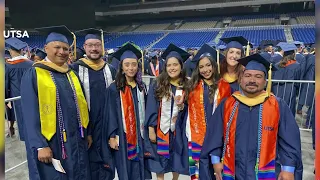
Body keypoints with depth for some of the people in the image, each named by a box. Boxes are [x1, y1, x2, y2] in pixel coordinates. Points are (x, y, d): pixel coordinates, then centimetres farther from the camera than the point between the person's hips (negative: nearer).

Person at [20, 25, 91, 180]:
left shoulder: (72, 75, 10)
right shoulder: (33, 75, -7)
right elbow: (31, 115, -11)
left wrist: (86, 134, 9)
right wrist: (40, 146, -16)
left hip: (76, 141, 6)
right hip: (51, 142, -5)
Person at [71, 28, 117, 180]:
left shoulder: (110, 70, 6)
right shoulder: (75, 69, -5)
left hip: (107, 127, 3)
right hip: (85, 128, -3)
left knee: (106, 164, 14)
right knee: (88, 167, 10)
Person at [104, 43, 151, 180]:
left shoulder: (141, 87, 6)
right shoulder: (114, 88, -7)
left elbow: (145, 111, 10)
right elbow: (110, 114, -7)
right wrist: (111, 136, -10)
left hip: (139, 135, 4)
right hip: (122, 136, -3)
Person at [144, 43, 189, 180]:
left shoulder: (186, 86, -3)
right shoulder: (157, 85, -6)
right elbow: (151, 108, -6)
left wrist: (182, 106, -19)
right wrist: (151, 129, -11)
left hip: (178, 130, 2)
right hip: (161, 129, -1)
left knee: (177, 162, 16)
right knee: (160, 165, 8)